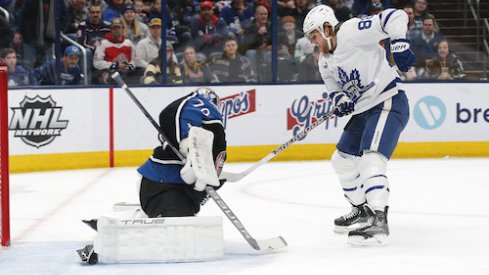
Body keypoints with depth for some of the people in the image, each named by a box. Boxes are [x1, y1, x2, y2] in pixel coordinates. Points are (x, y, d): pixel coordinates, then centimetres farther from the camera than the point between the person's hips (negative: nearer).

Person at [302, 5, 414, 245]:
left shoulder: (351, 32, -16)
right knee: (342, 160, 19)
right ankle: (362, 210, 34)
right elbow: (335, 90, 16)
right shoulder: (325, 61, 12)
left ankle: (378, 220, -35)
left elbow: (395, 18, -21)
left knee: (371, 159, -26)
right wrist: (340, 100, -6)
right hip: (363, 111, 11)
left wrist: (399, 46, -28)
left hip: (389, 103, -11)